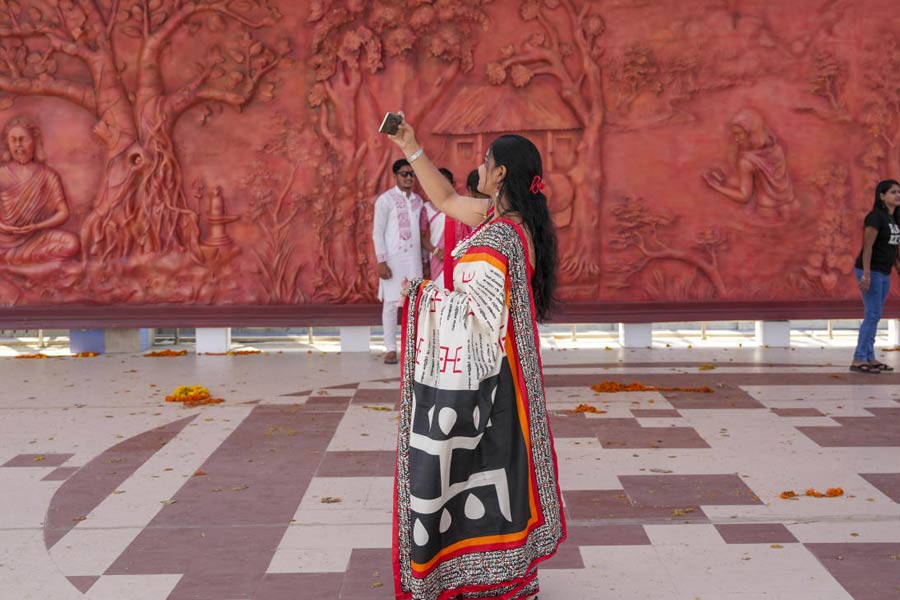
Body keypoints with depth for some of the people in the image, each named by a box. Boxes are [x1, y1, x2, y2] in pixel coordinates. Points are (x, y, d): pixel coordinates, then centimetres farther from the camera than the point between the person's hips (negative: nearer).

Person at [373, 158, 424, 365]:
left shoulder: (418, 200, 10)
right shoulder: (386, 199, -6)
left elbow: (420, 232, 13)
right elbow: (377, 231, -8)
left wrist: (424, 258, 10)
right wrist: (381, 261, -14)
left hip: (413, 258, 5)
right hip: (393, 258, -5)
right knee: (391, 303, -1)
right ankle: (390, 349, 4)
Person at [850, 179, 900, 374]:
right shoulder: (875, 216, -16)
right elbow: (867, 247, -20)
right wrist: (866, 275, -24)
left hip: (883, 274, 9)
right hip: (870, 272, -9)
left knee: (873, 316, 10)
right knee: (872, 316, -11)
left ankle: (869, 358, 14)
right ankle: (858, 360, -10)